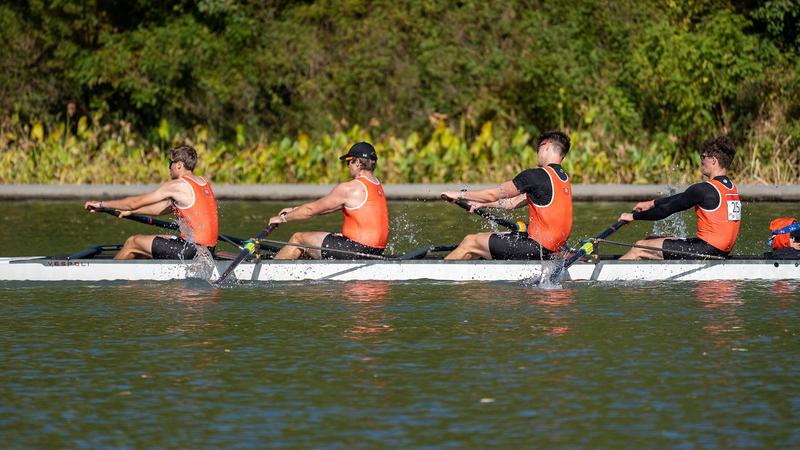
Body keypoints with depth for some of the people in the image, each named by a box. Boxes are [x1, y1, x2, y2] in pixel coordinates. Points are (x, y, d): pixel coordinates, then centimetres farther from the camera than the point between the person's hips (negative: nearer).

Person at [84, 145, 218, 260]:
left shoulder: (176, 186, -12)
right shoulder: (205, 183, 13)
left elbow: (135, 202, -5)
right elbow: (163, 208, 21)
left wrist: (101, 204, 6)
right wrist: (131, 211, 26)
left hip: (191, 251, -8)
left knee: (132, 243, 9)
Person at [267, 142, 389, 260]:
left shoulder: (349, 188, -15)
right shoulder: (377, 186, 14)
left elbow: (311, 210, -7)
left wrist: (282, 218, 8)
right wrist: (295, 210, 22)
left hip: (356, 249, -9)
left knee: (298, 239, 8)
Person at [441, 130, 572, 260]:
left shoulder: (537, 175, -15)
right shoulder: (563, 178, 13)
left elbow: (493, 195, -8)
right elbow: (517, 202, 20)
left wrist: (460, 195, 5)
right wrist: (483, 204, 24)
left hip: (537, 247, -9)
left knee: (470, 242, 1)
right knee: (480, 238, 20)